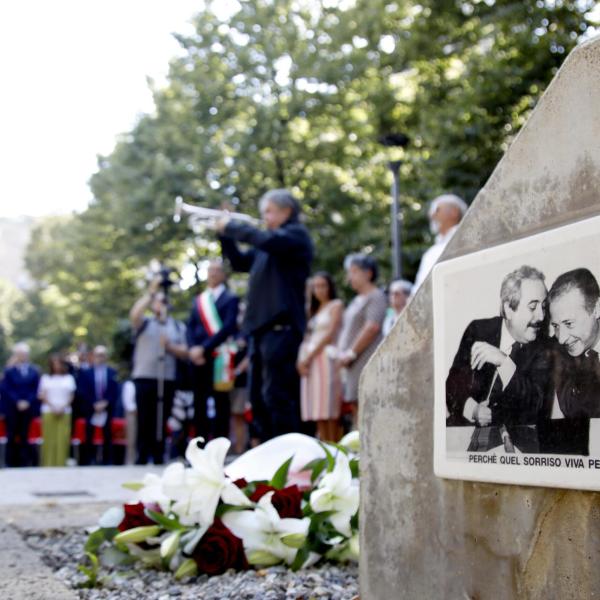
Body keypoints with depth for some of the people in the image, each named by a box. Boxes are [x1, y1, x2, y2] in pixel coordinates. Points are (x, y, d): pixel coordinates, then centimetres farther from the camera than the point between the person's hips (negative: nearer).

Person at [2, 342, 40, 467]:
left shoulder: (34, 371, 7)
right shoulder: (9, 370, 2)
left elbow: (36, 390, 5)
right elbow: (6, 389, -4)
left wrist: (27, 402, -9)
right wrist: (17, 402, -13)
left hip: (27, 408, 1)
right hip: (12, 409, -1)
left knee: (25, 436, 3)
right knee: (12, 436, 2)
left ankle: (25, 462, 6)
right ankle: (11, 462, 8)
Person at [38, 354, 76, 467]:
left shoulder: (69, 378, 11)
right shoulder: (46, 378, 10)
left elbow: (71, 396, 7)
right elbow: (42, 395, 4)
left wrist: (63, 407, -8)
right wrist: (52, 407, -9)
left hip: (64, 413, 1)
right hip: (49, 412, 0)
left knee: (63, 439, -7)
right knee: (49, 439, -4)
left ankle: (61, 464, -5)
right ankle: (48, 464, -1)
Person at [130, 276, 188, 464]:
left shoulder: (178, 327, 14)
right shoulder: (144, 323, 8)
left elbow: (184, 353, 8)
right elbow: (134, 314, -15)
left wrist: (169, 346, -11)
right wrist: (151, 292, -15)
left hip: (167, 381, 2)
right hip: (144, 378, -2)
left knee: (161, 422, 6)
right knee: (144, 422, -2)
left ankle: (159, 460, 11)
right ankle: (142, 460, 3)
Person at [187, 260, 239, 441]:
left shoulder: (230, 299, 3)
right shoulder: (198, 300, 18)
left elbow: (228, 327, -9)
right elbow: (190, 327, 12)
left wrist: (204, 348, -16)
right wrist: (192, 348, -8)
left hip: (218, 357, -5)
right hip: (198, 358, 5)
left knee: (221, 403, 0)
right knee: (199, 404, 5)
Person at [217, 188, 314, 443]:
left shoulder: (296, 234, -2)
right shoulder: (270, 243, 24)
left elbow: (265, 240, -20)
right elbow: (240, 262, 27)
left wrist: (232, 226, -9)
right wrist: (225, 233, 13)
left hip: (281, 326, -9)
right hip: (261, 326, 9)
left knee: (277, 394, -12)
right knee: (258, 395, 10)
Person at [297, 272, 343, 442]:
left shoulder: (336, 305, 4)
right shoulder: (313, 309, 23)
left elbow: (330, 334, -6)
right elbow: (307, 336, 15)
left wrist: (309, 356, -9)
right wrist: (301, 359, -2)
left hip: (326, 357, -6)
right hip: (309, 361, 6)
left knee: (329, 410, -10)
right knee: (318, 411, 2)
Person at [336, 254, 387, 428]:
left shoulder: (376, 296, -6)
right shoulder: (357, 299, 22)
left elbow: (372, 327, -18)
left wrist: (351, 353, -16)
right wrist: (341, 353, 9)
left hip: (366, 360, -9)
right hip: (352, 362, 9)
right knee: (355, 406, 6)